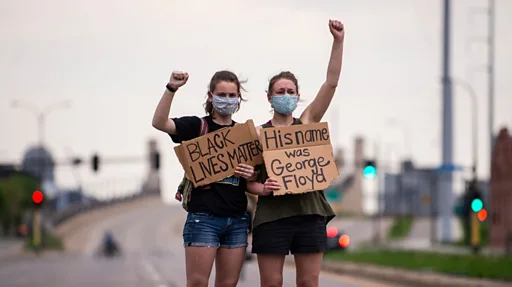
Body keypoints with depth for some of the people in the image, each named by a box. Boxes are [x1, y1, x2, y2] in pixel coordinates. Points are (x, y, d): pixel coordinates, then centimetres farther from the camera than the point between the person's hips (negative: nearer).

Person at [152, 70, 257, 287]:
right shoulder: (197, 126, 1)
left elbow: (255, 178, 20)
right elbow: (159, 123, -16)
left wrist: (251, 176, -4)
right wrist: (171, 89, -27)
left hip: (237, 219, 4)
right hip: (204, 216, -4)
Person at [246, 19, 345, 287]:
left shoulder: (307, 122, 9)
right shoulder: (258, 133, 4)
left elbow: (331, 83, 1)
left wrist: (338, 41, -6)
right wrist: (261, 188, -19)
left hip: (310, 214, 2)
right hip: (272, 215, -2)